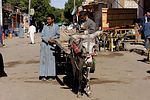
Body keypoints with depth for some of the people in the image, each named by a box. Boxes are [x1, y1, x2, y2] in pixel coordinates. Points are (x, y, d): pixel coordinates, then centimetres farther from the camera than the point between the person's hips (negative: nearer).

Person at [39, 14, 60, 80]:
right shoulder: (45, 27, 5)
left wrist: (53, 38, -10)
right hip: (44, 44, 1)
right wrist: (48, 40, -13)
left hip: (51, 45, -1)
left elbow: (58, 35, 8)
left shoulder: (56, 27, 2)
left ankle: (51, 75, 9)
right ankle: (43, 75, 4)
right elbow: (42, 36, 2)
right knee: (44, 60, 1)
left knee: (51, 60, 1)